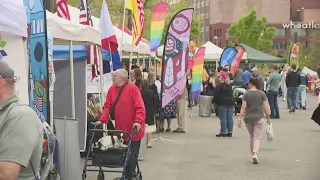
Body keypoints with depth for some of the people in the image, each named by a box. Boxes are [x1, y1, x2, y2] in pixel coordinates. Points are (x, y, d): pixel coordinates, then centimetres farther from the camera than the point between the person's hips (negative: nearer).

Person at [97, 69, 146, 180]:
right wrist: (102, 120, -8)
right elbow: (107, 106, 5)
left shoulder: (132, 88, -13)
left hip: (133, 129, -6)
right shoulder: (112, 89, 5)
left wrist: (138, 121, -30)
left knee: (131, 154, 2)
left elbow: (140, 107, -18)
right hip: (120, 129, 6)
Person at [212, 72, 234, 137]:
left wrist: (213, 102, -2)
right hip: (230, 102, 7)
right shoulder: (229, 86, 14)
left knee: (223, 118, -4)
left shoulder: (219, 86, -11)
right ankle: (230, 132, 11)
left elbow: (216, 95, -12)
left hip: (222, 103, -7)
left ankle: (223, 132, -4)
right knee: (230, 118, 8)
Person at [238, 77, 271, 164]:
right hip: (259, 118, -1)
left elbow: (243, 107, -7)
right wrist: (268, 117, 10)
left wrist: (240, 118, -3)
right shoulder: (262, 94, -2)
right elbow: (266, 107, -3)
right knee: (257, 137, 1)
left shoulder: (246, 94, -4)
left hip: (248, 118, 1)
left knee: (251, 137, 16)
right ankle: (255, 154, -19)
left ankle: (253, 154, 24)